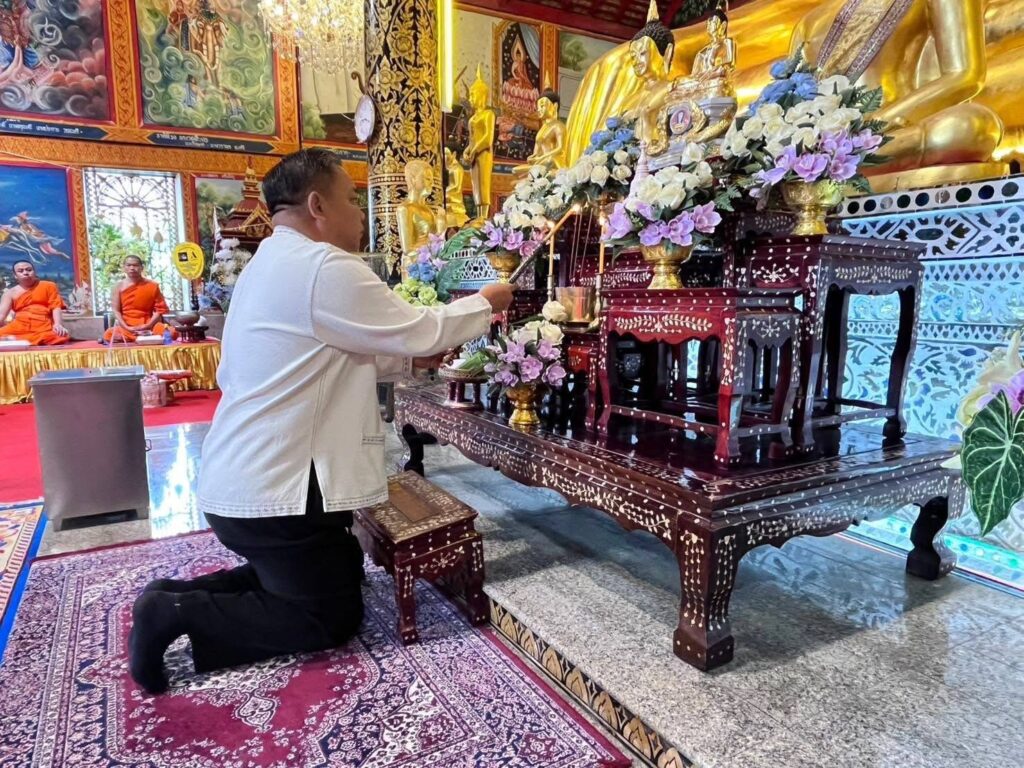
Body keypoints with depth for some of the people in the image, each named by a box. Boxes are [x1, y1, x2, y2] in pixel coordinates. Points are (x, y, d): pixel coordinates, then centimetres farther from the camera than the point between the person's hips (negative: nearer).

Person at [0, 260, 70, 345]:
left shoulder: (48, 286, 13)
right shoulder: (10, 293, 16)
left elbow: (56, 307, 2)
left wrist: (58, 325, -18)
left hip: (43, 326, 0)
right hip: (18, 326, 0)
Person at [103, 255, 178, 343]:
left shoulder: (152, 285, 4)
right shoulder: (119, 286, 5)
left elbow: (159, 309, 0)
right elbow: (116, 310, 0)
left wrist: (147, 326, -13)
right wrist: (127, 328, -15)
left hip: (148, 325, 0)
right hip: (126, 326, 0)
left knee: (172, 333, -30)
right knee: (108, 335, -33)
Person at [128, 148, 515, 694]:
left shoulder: (271, 265, 14)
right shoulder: (324, 267, -18)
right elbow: (420, 330, -13)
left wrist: (408, 359, 11)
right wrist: (484, 303, 4)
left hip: (243, 480, 10)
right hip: (273, 489, -10)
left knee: (339, 574, 22)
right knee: (334, 616, 6)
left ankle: (181, 594, 18)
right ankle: (177, 613, 1)